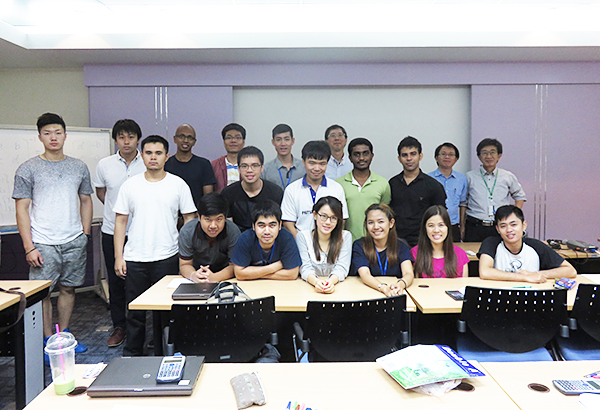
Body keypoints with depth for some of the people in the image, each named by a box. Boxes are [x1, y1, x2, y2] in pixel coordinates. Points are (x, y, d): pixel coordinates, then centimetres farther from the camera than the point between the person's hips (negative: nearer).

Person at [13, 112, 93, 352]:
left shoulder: (79, 167, 9)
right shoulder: (28, 169, -1)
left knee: (68, 288, 10)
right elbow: (22, 209, -4)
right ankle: (48, 342, 16)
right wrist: (29, 247, -10)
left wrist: (85, 234, 8)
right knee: (42, 293, 2)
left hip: (75, 242, 3)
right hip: (43, 244, -3)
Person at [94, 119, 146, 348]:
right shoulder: (104, 165, 2)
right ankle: (119, 326, 23)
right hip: (112, 232, 2)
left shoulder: (148, 165, -3)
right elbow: (100, 191, 17)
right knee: (115, 281, 10)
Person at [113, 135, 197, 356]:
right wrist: (118, 256, 1)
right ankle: (131, 354, 27)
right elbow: (120, 221, 6)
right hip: (135, 259, 1)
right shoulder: (130, 185, 5)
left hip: (167, 258, -1)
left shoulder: (178, 184, 1)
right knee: (135, 311, 10)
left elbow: (190, 219, 3)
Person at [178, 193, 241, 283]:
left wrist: (214, 277, -35)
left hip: (224, 277, -1)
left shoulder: (233, 231, -18)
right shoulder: (186, 232, -15)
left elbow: (234, 266, -17)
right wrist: (193, 275, -33)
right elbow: (184, 265, -10)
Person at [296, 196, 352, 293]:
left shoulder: (345, 237, 3)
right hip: (310, 287, 0)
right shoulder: (302, 236, 1)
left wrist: (331, 281, -28)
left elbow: (341, 268, -6)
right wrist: (316, 281, -30)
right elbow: (305, 268, -7)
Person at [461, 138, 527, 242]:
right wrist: (462, 226, 5)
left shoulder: (508, 177, 8)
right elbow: (463, 202, 10)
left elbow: (520, 196, 24)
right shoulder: (470, 177, 5)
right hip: (474, 229, -1)